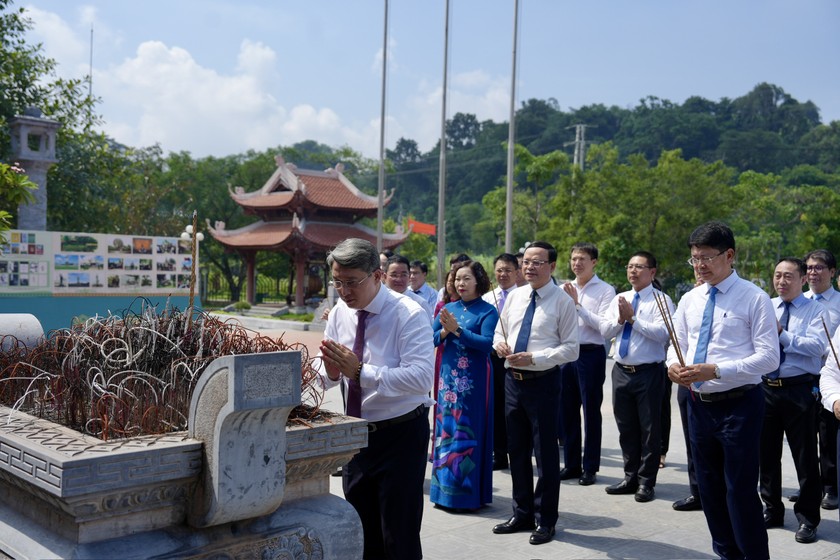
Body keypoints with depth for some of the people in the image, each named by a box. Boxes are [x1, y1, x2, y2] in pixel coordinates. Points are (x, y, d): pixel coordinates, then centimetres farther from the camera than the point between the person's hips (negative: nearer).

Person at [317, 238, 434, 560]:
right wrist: (331, 371, -17)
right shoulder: (340, 312, 1)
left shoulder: (409, 315, -17)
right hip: (356, 434, 6)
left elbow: (421, 378, -29)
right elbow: (326, 375, 7)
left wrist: (360, 371, -34)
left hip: (400, 436, -6)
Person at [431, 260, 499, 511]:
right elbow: (430, 339, 7)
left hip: (473, 381, -5)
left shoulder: (487, 311, -4)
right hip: (448, 377, 5)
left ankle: (468, 493, 8)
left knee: (468, 432, -1)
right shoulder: (448, 309, 10)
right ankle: (445, 490, 19)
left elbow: (486, 343, -16)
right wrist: (444, 331, -12)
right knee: (446, 429, 8)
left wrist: (457, 330, -19)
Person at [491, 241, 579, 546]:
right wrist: (500, 343, -5)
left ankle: (546, 521, 19)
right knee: (517, 451, 15)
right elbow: (499, 330, 19)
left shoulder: (563, 301, -9)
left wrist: (533, 358, -21)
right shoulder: (515, 296, 9)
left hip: (543, 382, -6)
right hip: (513, 380, 6)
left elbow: (570, 349, -11)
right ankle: (522, 514, 31)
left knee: (546, 453, 3)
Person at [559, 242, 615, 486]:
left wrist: (577, 304, -17)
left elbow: (603, 325, -17)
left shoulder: (605, 290, -6)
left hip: (591, 354, -5)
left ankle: (590, 468, 17)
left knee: (591, 412, 5)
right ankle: (571, 464, 26)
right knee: (567, 411, 13)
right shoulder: (565, 289, 9)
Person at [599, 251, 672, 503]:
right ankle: (630, 477, 26)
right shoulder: (619, 299, 12)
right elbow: (604, 330, 6)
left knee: (649, 428, 3)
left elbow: (662, 332, -20)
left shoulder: (661, 300, -6)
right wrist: (620, 319, -11)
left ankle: (646, 482, 14)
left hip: (648, 372, -5)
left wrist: (633, 318, -18)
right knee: (626, 428, 13)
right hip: (621, 370, 6)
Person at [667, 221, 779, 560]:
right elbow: (677, 345, 16)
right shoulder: (689, 300, 8)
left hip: (739, 404, -6)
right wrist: (674, 365, -8)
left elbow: (769, 357, -15)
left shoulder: (754, 298, -9)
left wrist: (716, 370, -24)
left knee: (741, 490, -2)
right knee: (709, 488, 16)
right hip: (699, 403, 6)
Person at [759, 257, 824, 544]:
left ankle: (807, 518, 16)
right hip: (766, 388, 4)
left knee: (805, 457, 3)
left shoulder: (815, 310, -3)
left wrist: (782, 334, -21)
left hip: (799, 390, -4)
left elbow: (817, 346, -18)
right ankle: (772, 510, 29)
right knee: (767, 453, 13)